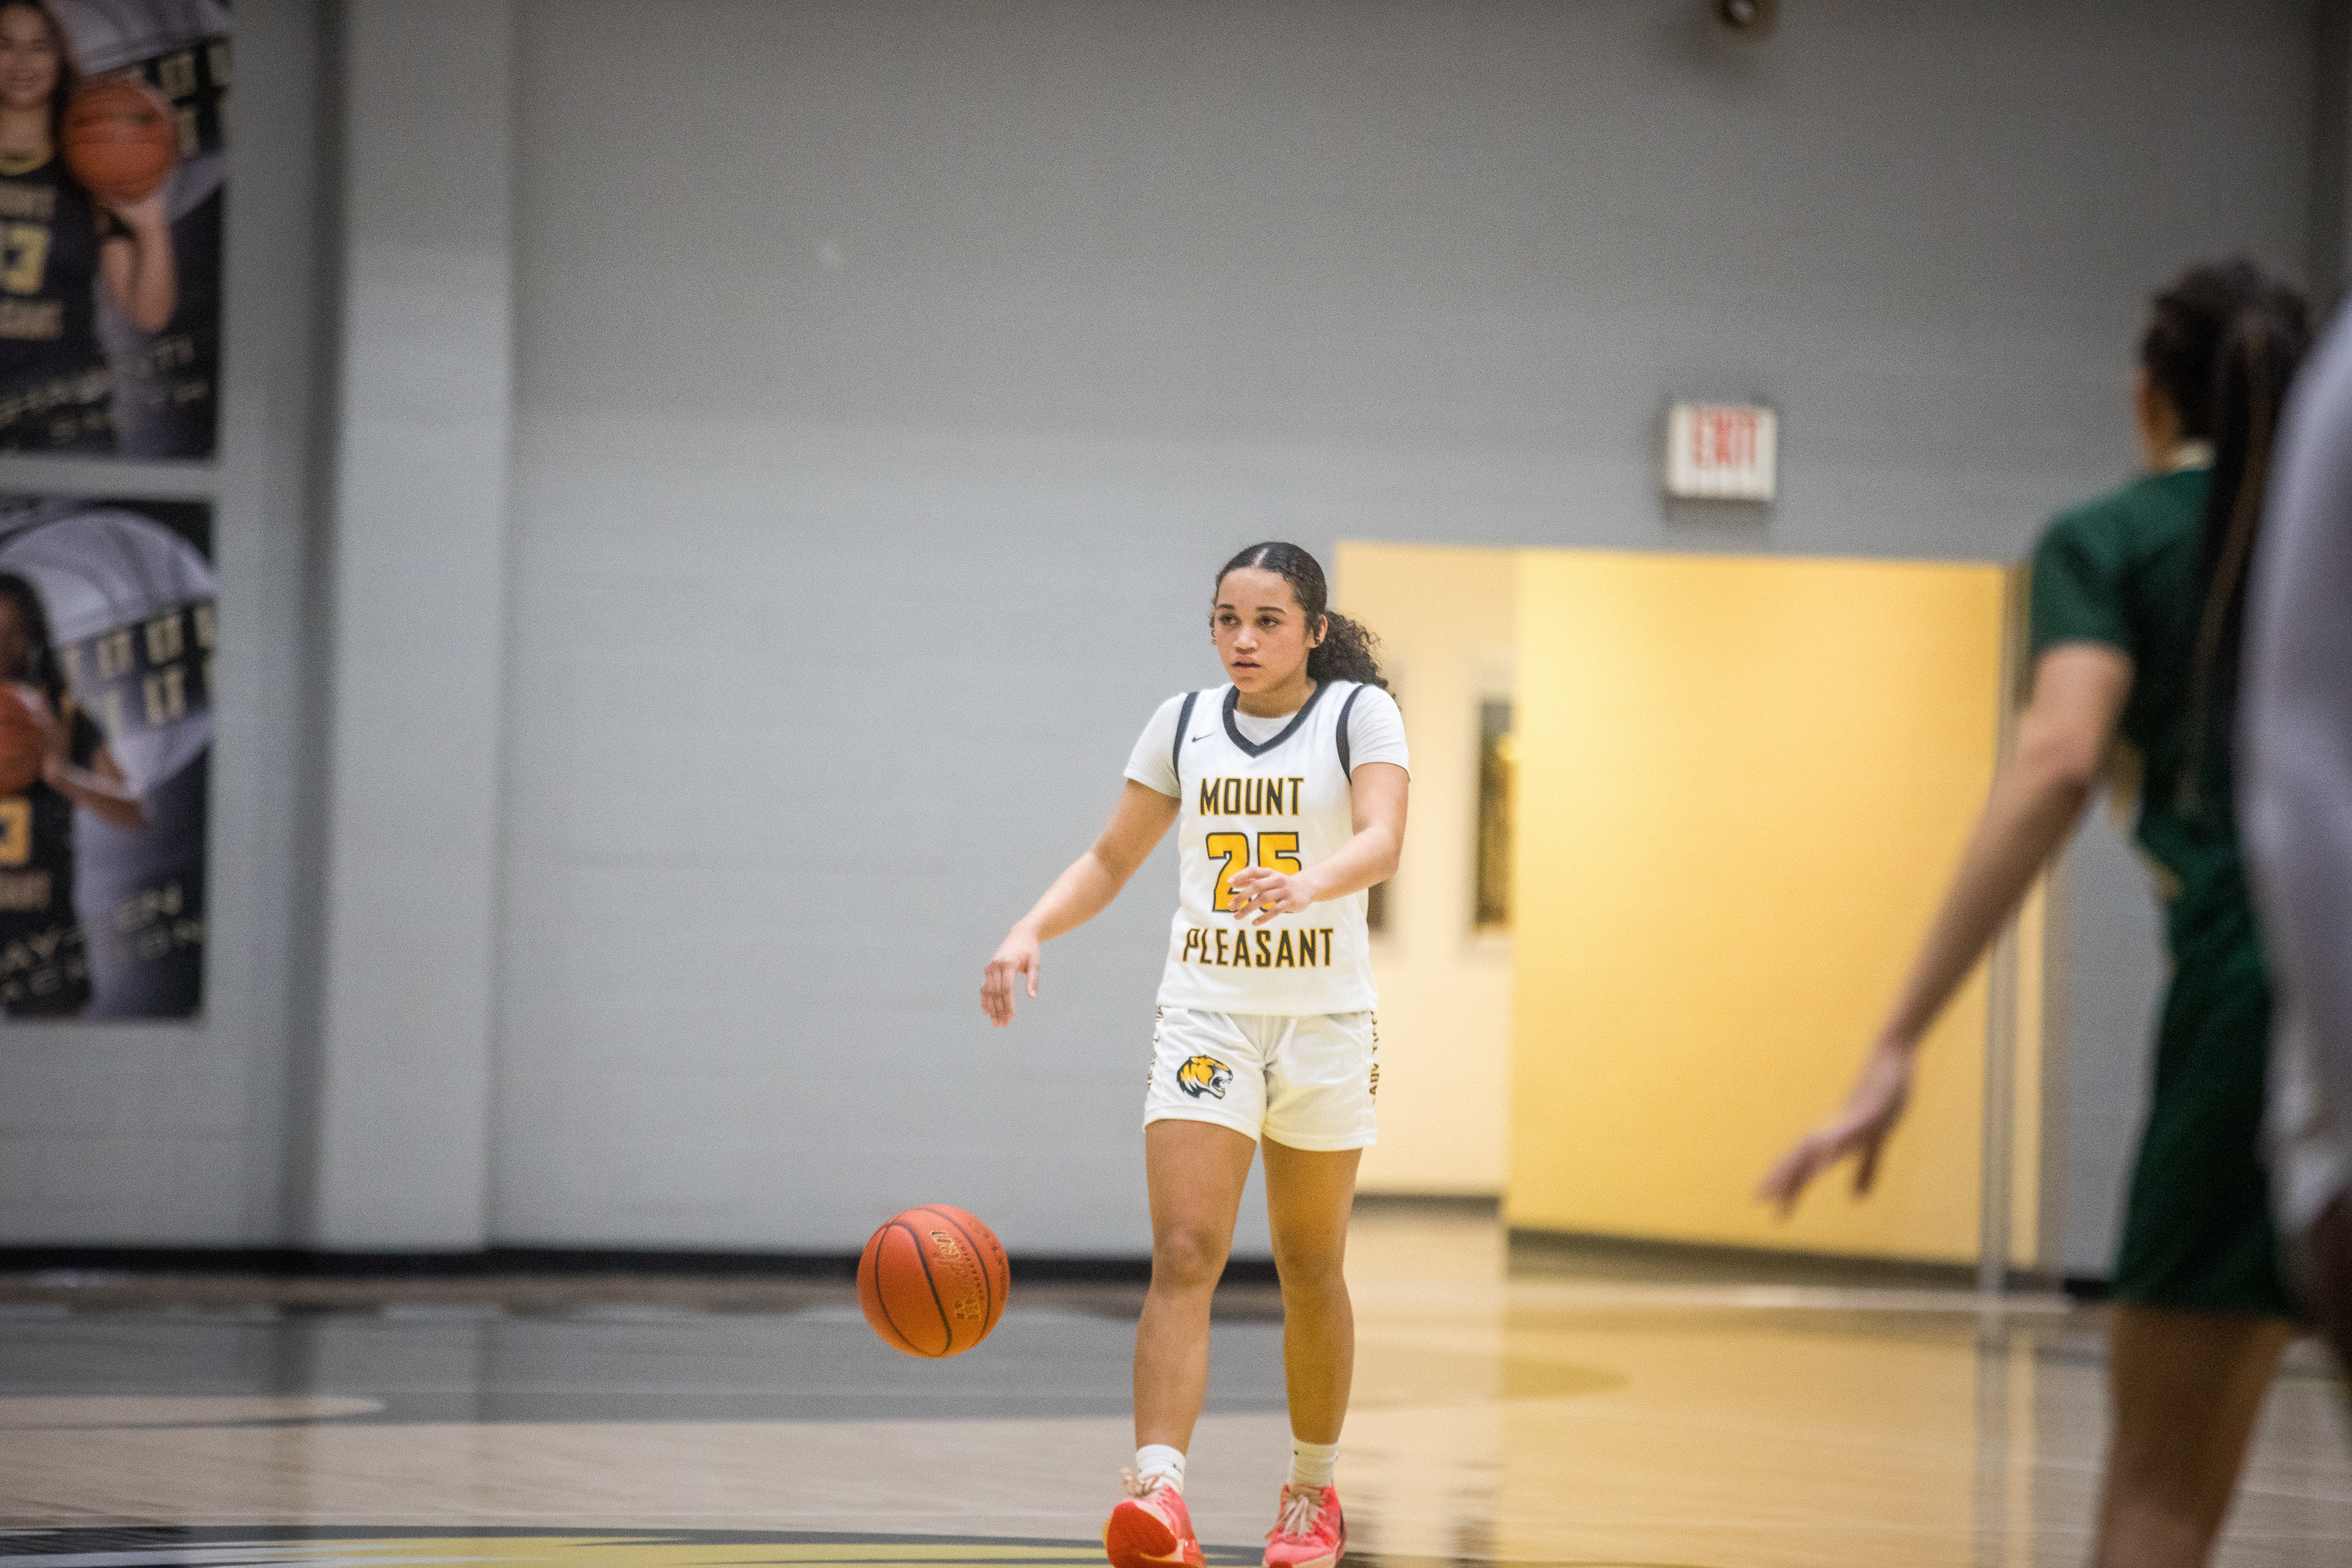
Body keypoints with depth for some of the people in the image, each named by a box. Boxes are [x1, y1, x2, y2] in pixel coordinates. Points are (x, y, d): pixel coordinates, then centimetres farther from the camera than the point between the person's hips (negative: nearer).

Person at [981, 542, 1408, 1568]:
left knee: (1310, 1271, 11)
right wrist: (1031, 931, -6)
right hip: (1206, 1015, 1)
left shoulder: (1360, 712, -3)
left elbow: (1381, 839, -19)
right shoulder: (1184, 725, 6)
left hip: (1324, 1020, -1)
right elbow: (1111, 860, 12)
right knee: (1183, 1255, -16)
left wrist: (1301, 885, -40)